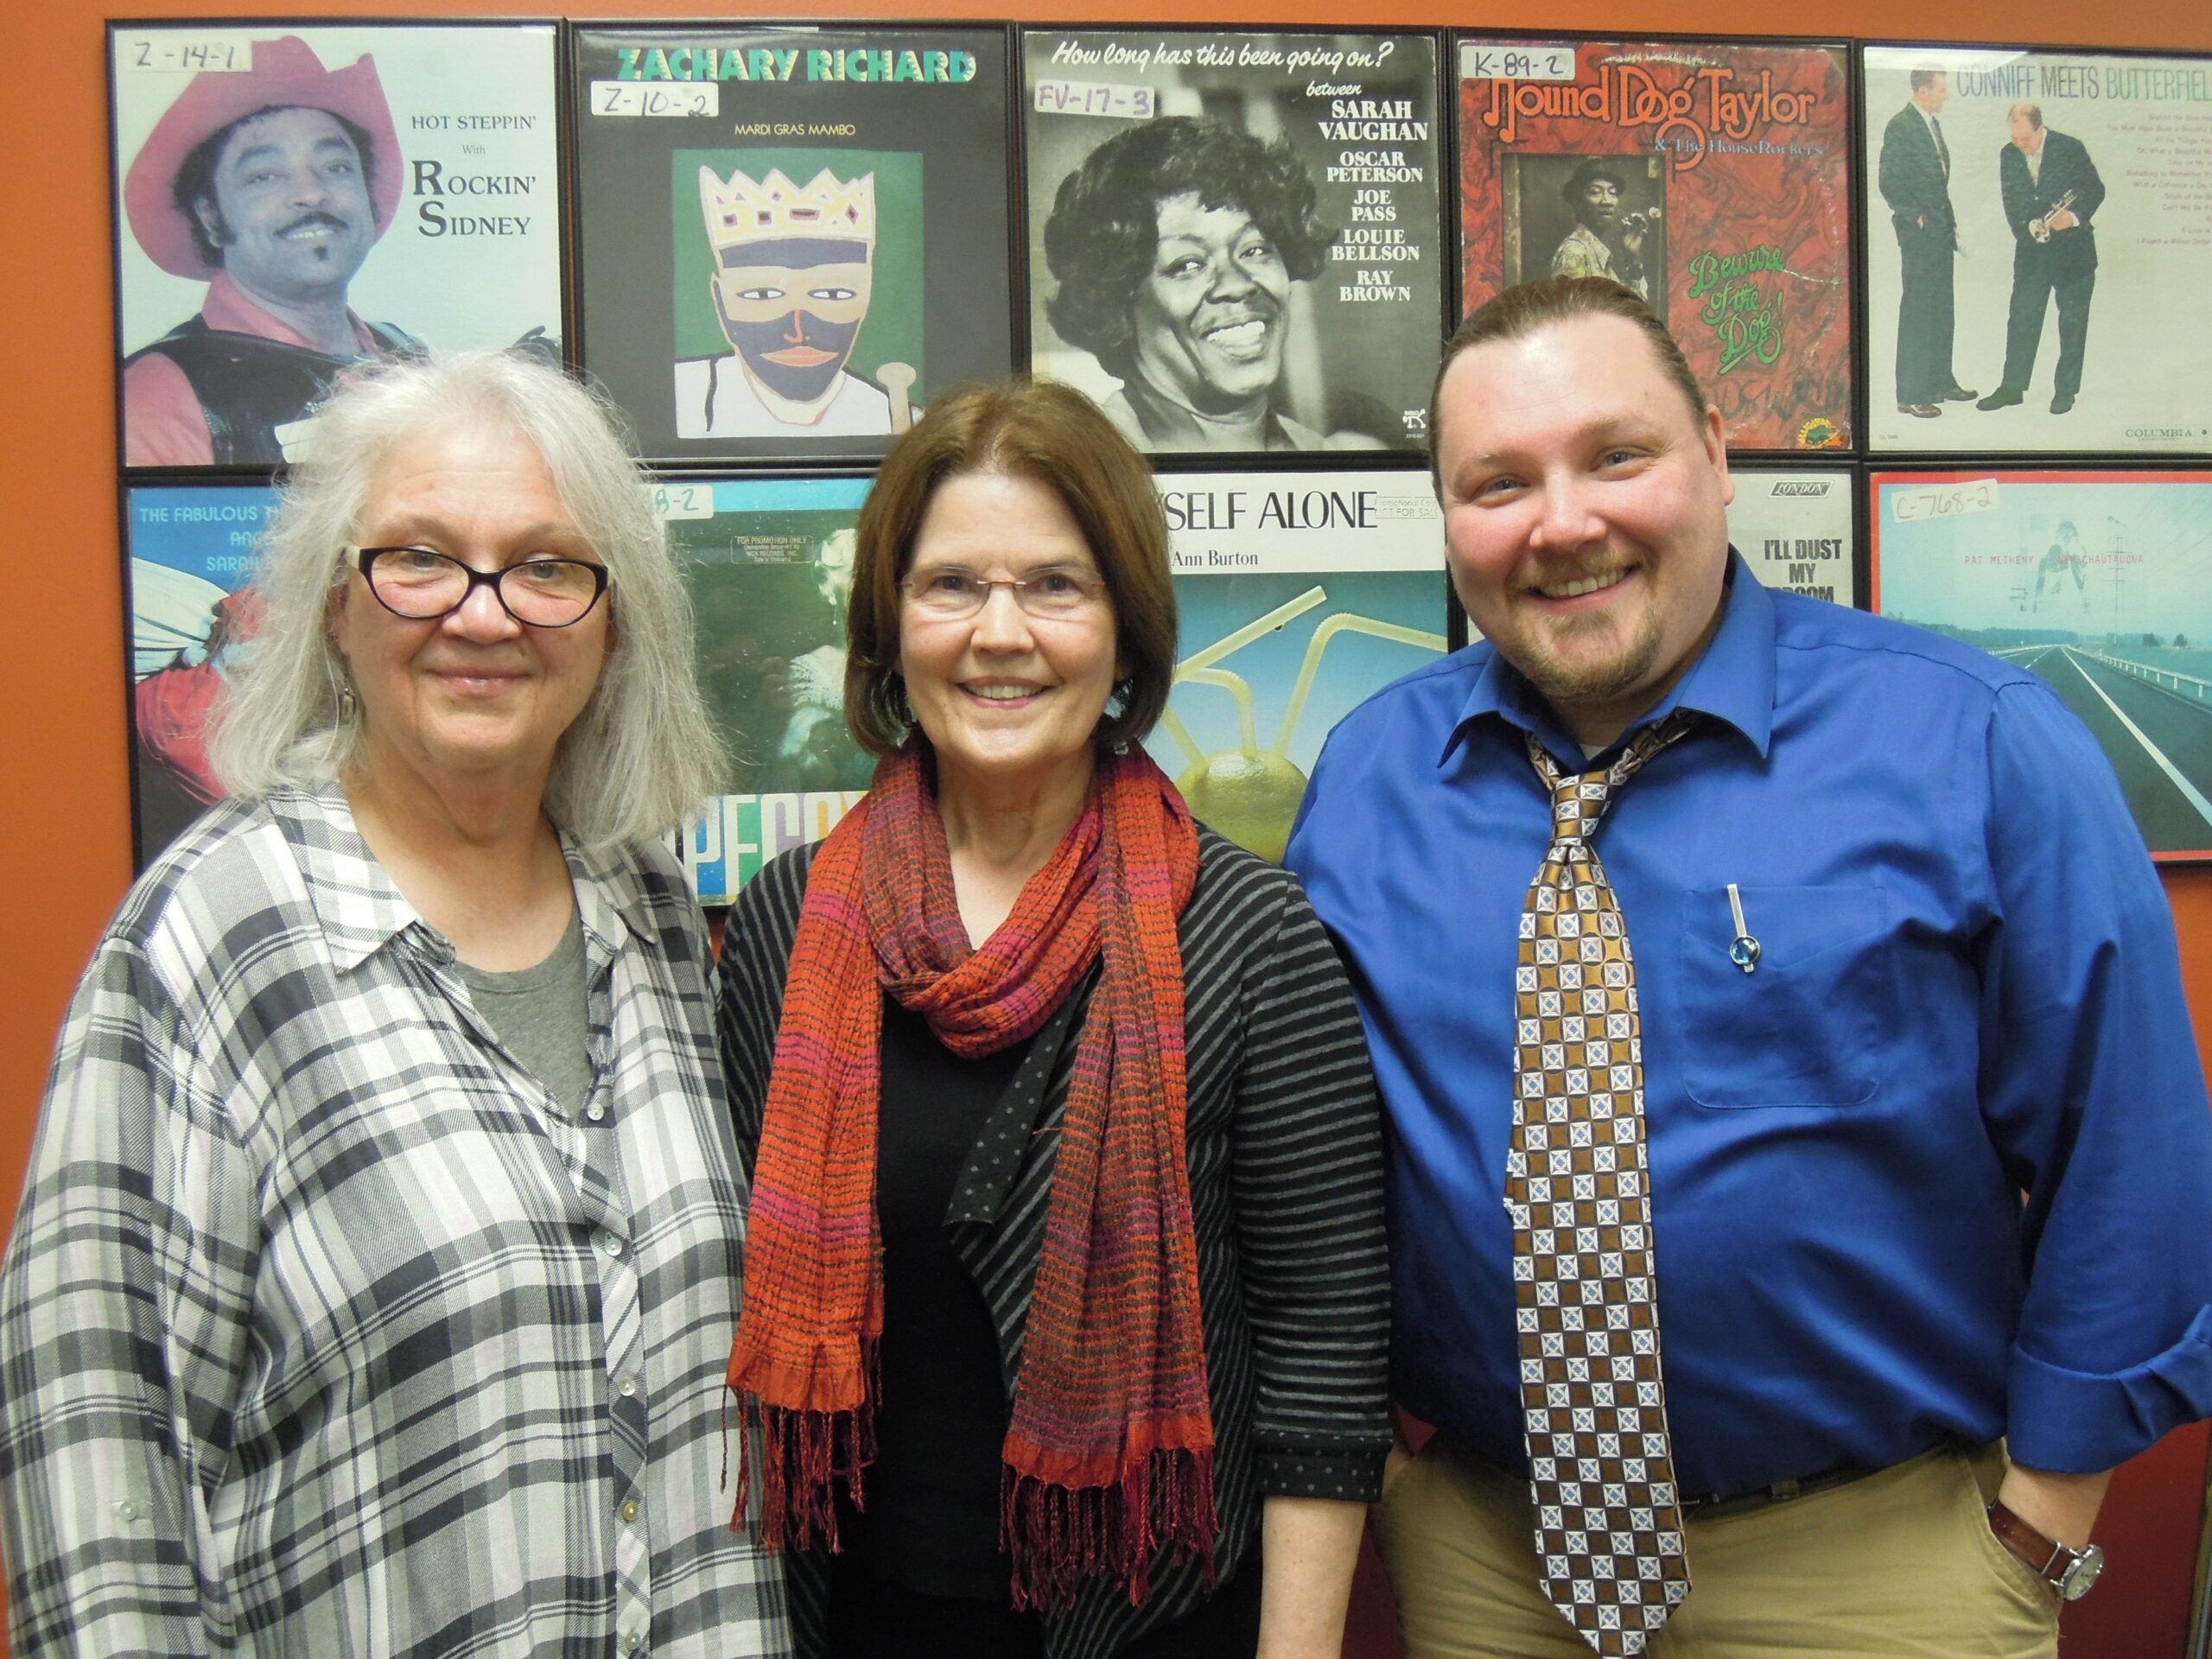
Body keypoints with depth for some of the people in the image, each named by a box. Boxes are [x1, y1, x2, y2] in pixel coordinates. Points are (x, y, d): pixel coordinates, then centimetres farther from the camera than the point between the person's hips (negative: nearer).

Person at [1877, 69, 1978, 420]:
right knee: (1916, 312, -6)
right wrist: (1915, 217, -13)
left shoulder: (1932, 124, 15)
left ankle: (1940, 382, 24)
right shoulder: (1900, 126, -12)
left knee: (1941, 311, 14)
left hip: (1941, 232, 9)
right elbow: (1887, 182, -17)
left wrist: (1950, 222, 16)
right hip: (1919, 233, -9)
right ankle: (1910, 395, -3)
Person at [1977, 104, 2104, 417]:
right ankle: (2012, 388, 8)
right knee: (2022, 318, 2)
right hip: (2031, 250, 3)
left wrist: (2076, 216, -21)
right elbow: (2010, 202, 4)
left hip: (2073, 248, -3)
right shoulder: (2008, 156, 1)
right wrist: (2027, 228, -14)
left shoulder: (2071, 149, -10)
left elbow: (2096, 190, -4)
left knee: (2073, 321, 4)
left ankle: (2066, 389, 13)